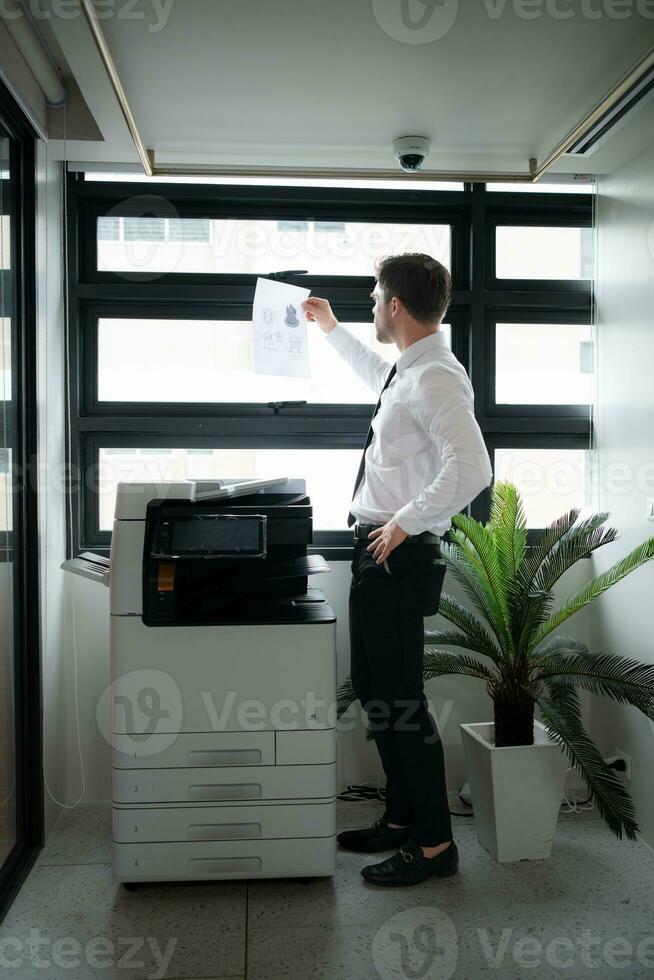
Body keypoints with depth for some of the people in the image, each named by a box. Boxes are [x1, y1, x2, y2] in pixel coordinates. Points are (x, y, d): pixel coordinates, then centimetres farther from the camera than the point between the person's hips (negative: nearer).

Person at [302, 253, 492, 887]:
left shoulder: (434, 378, -19)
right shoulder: (409, 371, 12)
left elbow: (471, 468, -31)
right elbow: (377, 375, 38)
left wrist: (406, 522, -24)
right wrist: (332, 331, 45)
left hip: (398, 556, -10)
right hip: (377, 552, 10)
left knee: (398, 698, -2)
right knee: (373, 688, 17)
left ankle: (434, 844, 14)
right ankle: (402, 819, 32)